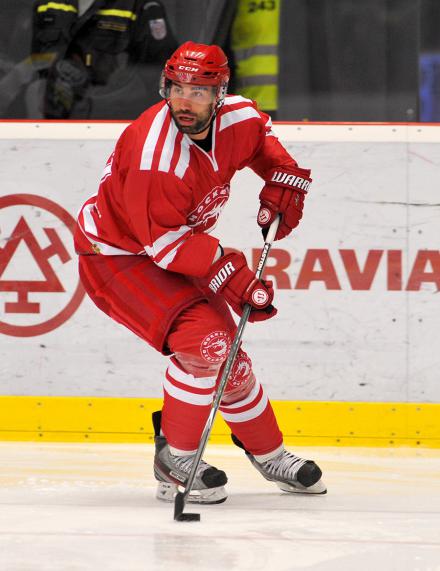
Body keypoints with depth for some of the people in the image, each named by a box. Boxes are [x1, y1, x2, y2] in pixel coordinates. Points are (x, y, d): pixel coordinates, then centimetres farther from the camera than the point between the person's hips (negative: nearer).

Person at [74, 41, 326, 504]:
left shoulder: (237, 119, -11)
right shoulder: (155, 153, -34)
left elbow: (260, 135, 17)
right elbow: (164, 240, -30)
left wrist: (283, 177, 3)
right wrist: (228, 274, -32)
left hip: (175, 248, 8)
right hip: (115, 255, -8)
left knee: (228, 355, 11)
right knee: (203, 339, -24)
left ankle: (268, 453, 31)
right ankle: (174, 459, -11)